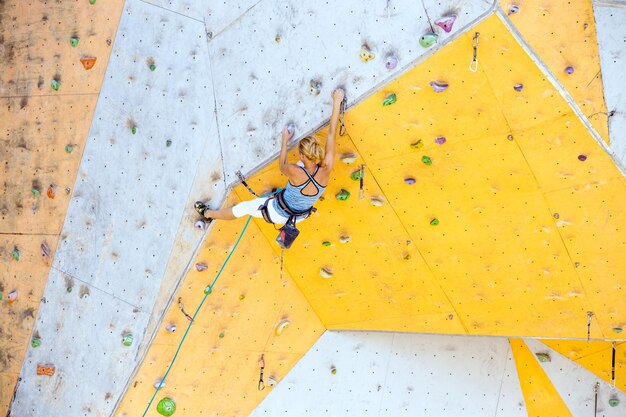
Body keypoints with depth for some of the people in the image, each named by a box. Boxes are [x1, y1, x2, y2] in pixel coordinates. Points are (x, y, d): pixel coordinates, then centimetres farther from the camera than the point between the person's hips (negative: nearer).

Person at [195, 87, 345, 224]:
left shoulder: (295, 172, -36)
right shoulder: (326, 169, -29)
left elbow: (282, 166, -9)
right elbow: (331, 134, -20)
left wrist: (285, 140, 3)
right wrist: (336, 102, -12)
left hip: (278, 214, -4)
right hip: (301, 216, 4)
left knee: (243, 207, 21)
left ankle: (208, 214, 45)